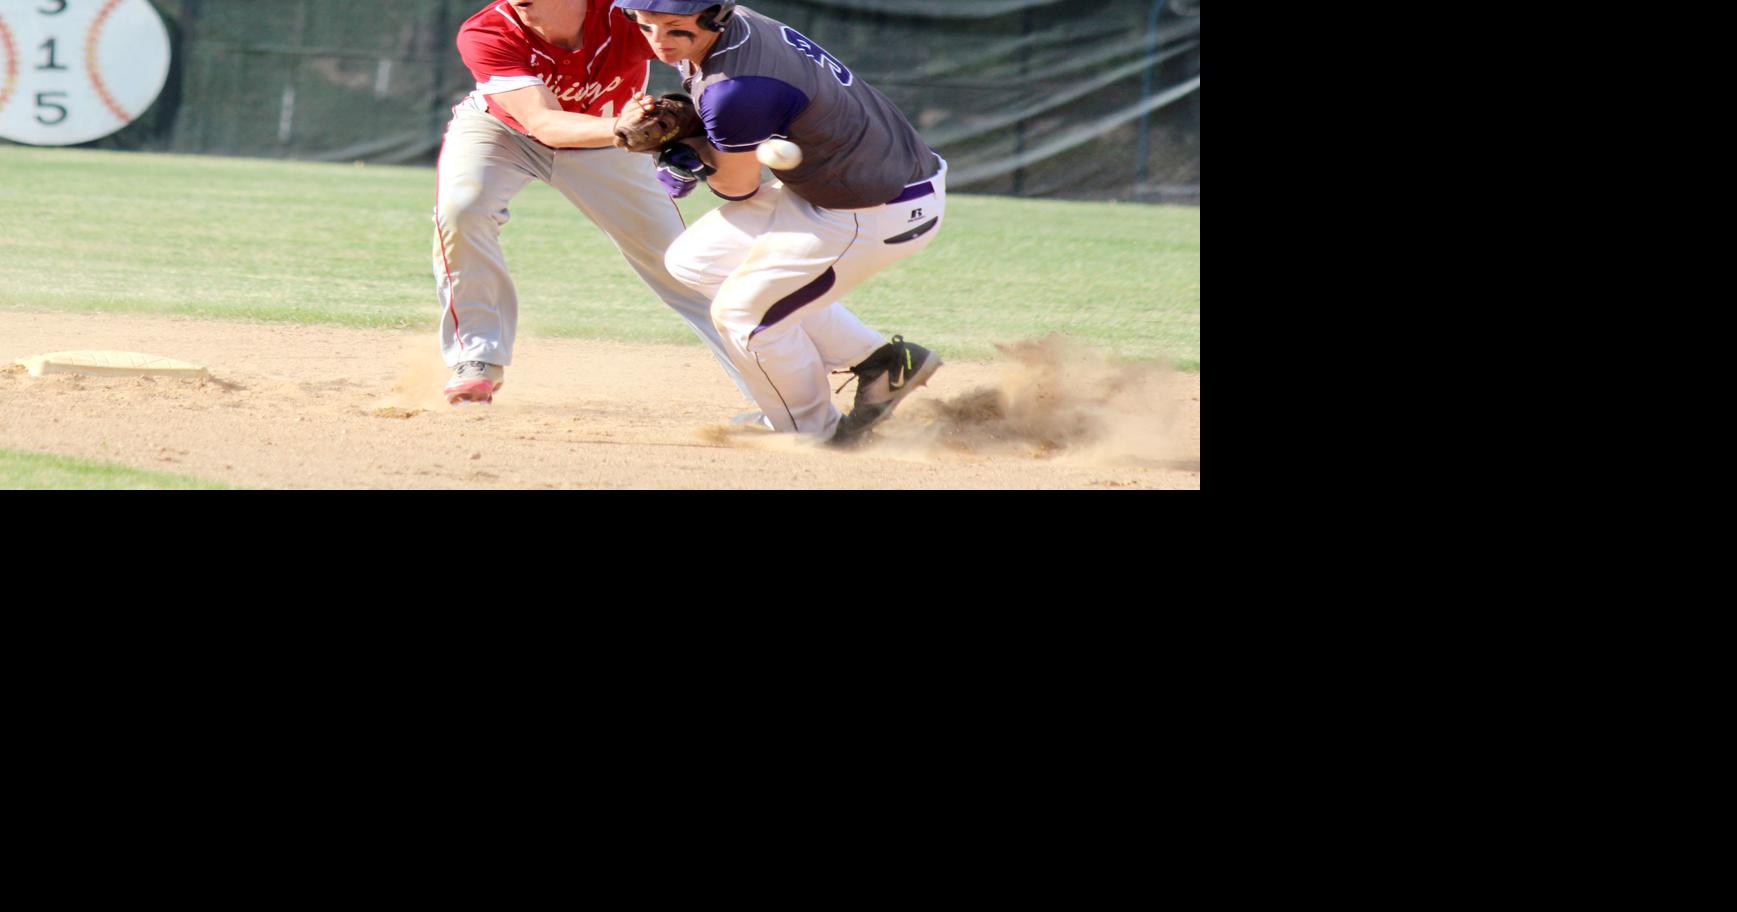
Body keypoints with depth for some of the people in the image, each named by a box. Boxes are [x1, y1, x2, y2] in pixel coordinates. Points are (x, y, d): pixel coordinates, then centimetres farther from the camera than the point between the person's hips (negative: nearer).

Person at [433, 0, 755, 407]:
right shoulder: (486, 35, -35)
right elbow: (544, 124, -44)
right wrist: (622, 129, -62)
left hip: (602, 136, 1)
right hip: (499, 129, -1)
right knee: (458, 209, -27)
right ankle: (478, 360, -9)